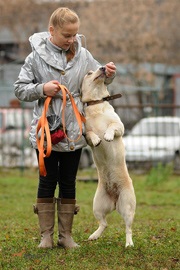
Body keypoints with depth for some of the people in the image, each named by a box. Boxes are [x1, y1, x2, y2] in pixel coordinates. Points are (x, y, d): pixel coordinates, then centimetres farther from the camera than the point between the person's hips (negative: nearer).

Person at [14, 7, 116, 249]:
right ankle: (46, 235, 14)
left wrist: (108, 74, -9)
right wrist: (42, 89, -20)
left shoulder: (82, 55, 0)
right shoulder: (37, 56, -7)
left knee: (68, 183, 9)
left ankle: (66, 235, 17)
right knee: (47, 182, 6)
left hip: (74, 132, 2)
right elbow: (20, 89, -3)